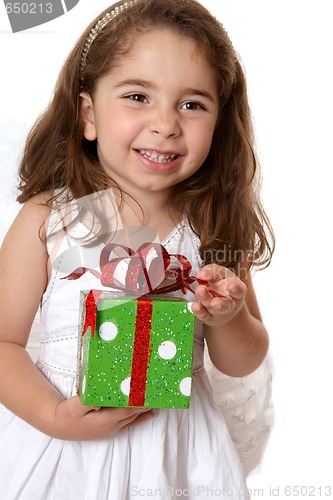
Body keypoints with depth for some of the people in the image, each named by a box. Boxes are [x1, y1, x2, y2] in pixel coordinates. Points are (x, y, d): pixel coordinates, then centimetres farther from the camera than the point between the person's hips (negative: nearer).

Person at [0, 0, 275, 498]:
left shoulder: (212, 228, -8)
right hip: (63, 453, -1)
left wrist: (230, 321, -19)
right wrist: (55, 417, -22)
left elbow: (246, 365, 1)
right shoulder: (47, 221, -14)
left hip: (178, 454, 2)